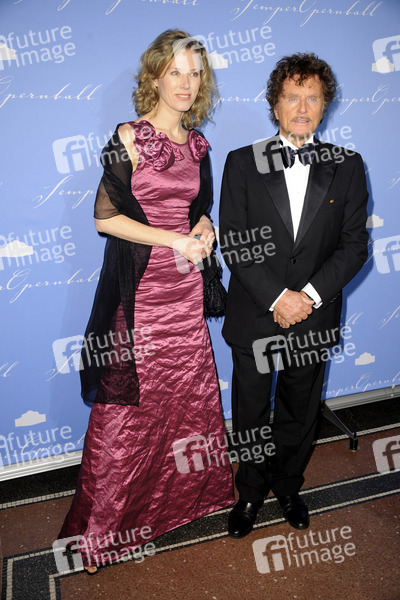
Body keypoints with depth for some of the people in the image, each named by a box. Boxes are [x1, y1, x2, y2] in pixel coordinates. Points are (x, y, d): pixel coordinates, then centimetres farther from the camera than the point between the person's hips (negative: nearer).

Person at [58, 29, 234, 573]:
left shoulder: (196, 143, 12)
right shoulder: (129, 138, -6)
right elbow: (106, 217, -11)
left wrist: (204, 228, -1)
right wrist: (174, 241, -14)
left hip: (186, 288, 6)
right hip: (138, 289, -5)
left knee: (191, 395, 13)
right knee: (127, 407, 2)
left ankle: (189, 494, 36)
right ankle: (102, 526, 22)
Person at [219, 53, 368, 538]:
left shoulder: (347, 166, 3)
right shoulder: (242, 163, -1)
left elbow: (354, 244, -2)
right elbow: (233, 244, -8)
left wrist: (310, 294, -15)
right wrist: (276, 296, -17)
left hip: (314, 319, 2)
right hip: (254, 316, -1)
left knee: (300, 414, 18)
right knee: (250, 414, 14)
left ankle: (287, 485, 43)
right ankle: (251, 492, 38)